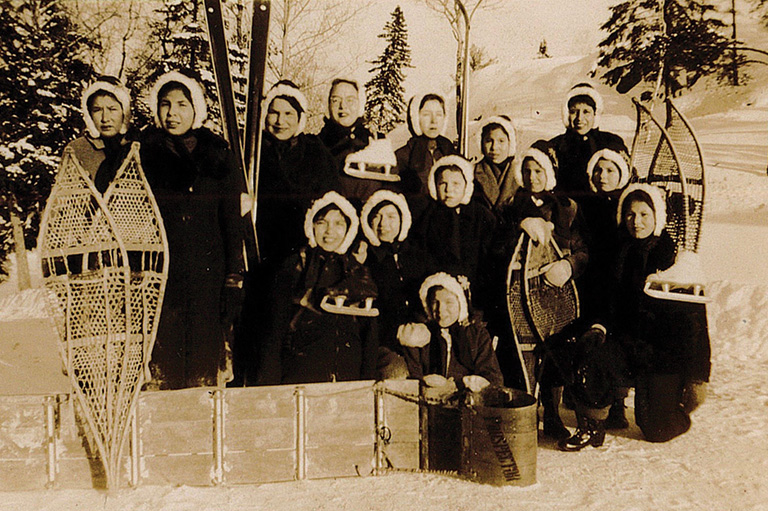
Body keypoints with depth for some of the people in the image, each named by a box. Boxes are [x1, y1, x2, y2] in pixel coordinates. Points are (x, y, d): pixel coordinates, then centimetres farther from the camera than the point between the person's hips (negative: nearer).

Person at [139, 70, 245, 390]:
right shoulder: (142, 152, 7)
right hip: (158, 273, -1)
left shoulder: (218, 155, 9)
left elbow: (232, 221, 8)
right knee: (162, 360, -4)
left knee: (205, 363, 2)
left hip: (207, 276, 1)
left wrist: (234, 282, 1)